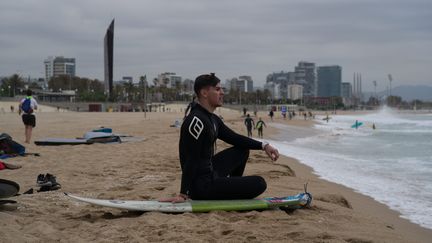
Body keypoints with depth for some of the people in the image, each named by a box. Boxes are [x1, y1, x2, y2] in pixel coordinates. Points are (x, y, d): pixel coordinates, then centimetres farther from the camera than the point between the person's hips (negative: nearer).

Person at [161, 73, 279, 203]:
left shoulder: (213, 119, 11)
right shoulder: (197, 120, -20)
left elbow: (235, 138, 20)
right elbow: (190, 160, -24)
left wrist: (263, 146, 9)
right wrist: (183, 194, -24)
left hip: (210, 173, 10)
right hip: (202, 186, -10)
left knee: (242, 150, 23)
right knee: (259, 184, -8)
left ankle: (231, 189, 20)